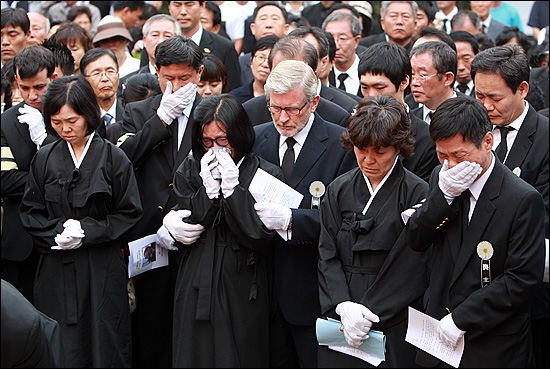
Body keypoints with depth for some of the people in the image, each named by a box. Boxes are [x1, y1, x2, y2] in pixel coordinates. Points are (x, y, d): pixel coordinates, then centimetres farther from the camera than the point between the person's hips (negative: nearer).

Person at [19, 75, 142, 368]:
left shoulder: (113, 158, -2)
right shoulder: (44, 160, 6)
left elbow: (129, 212, -1)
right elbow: (30, 212, 8)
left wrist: (87, 232, -12)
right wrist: (58, 232, -10)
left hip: (102, 269, -2)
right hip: (56, 269, 2)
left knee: (105, 344, -1)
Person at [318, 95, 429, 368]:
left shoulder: (418, 194, -8)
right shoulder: (339, 190, 7)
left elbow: (409, 269, -12)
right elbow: (327, 256, 3)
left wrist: (368, 312, -16)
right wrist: (344, 306, -12)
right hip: (339, 324, 4)